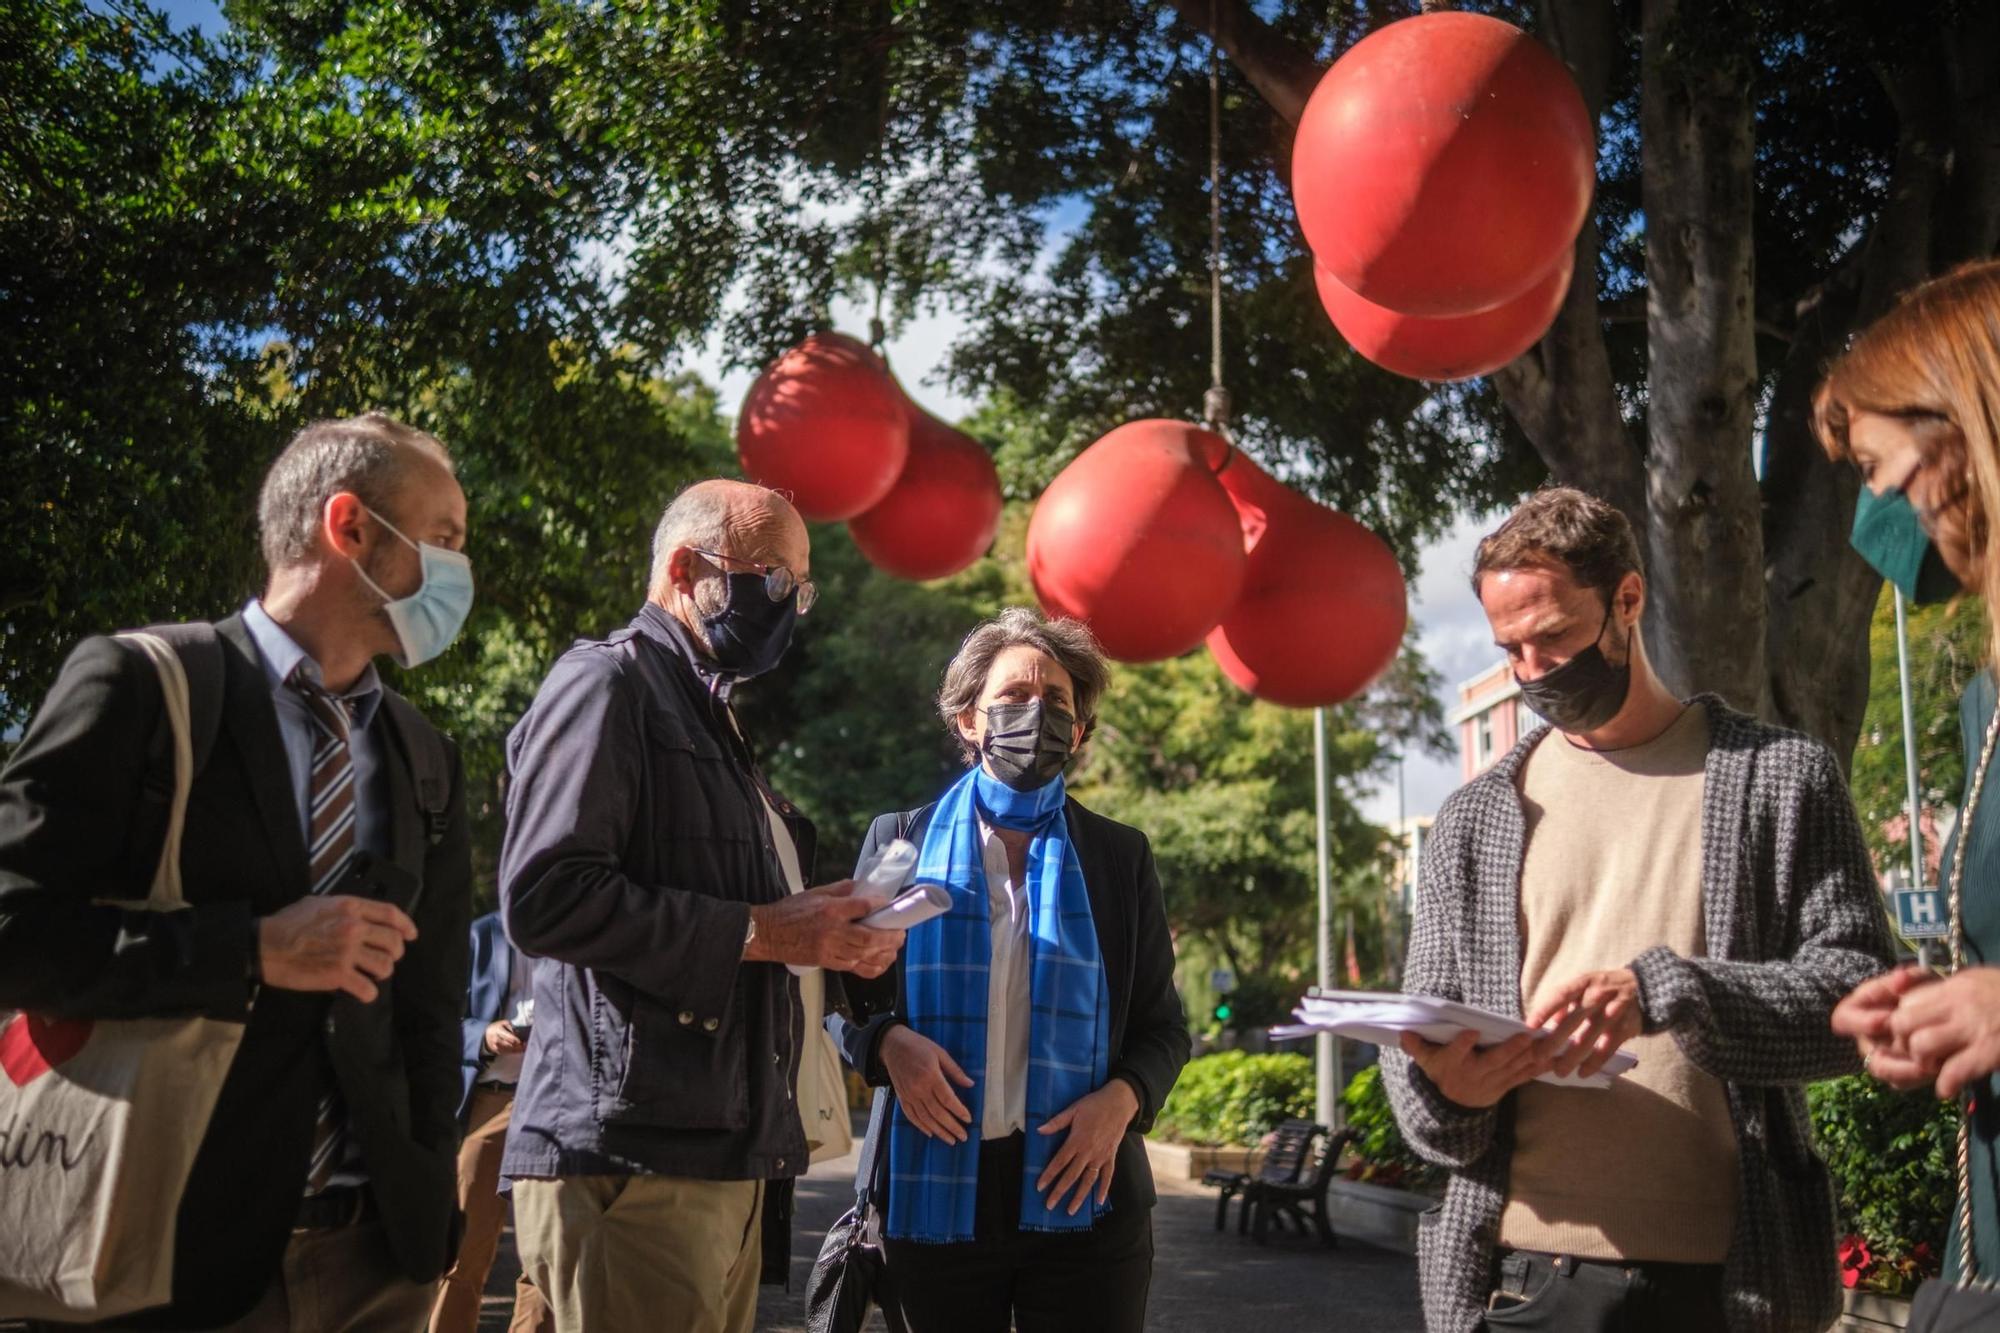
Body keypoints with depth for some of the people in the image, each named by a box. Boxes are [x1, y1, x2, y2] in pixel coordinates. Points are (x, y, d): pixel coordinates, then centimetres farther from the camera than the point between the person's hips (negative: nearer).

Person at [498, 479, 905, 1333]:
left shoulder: (715, 718, 23)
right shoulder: (607, 682, -6)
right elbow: (545, 897, -19)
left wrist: (832, 938, 9)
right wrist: (765, 931, -16)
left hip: (726, 1161, 9)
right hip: (629, 1159, -9)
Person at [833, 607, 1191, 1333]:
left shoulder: (1121, 856, 7)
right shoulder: (900, 841, 6)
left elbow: (1163, 1026, 9)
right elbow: (848, 1002, 9)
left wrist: (1122, 1099, -10)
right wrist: (889, 1043, -12)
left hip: (1082, 1193, 0)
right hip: (936, 1189, 0)